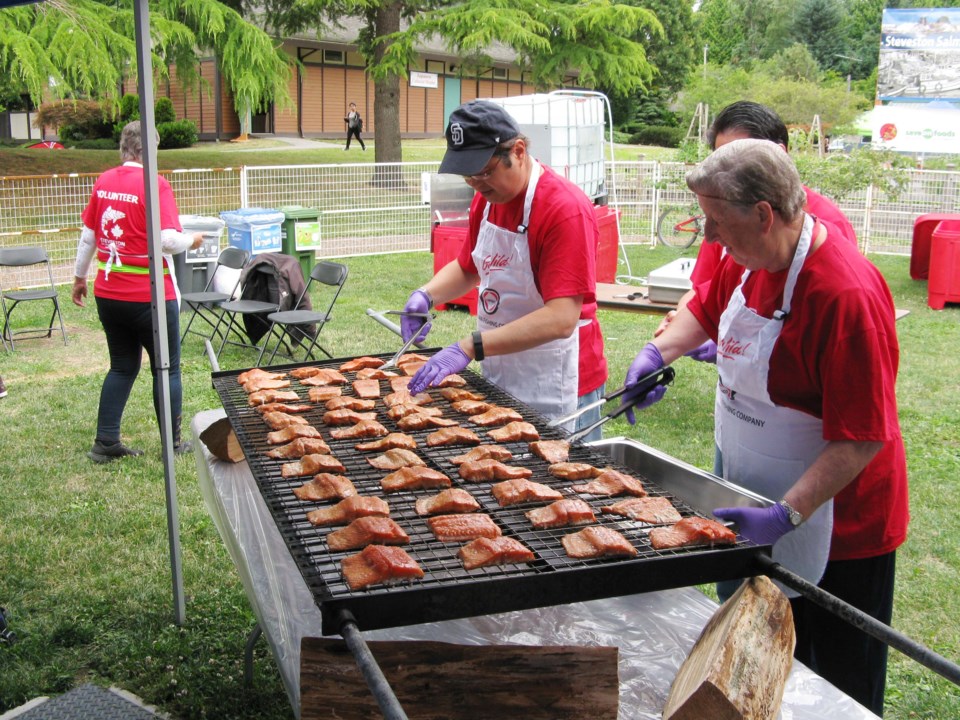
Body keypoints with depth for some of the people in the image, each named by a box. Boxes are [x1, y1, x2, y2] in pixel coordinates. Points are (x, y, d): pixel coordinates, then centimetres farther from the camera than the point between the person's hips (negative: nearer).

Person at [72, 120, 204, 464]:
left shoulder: (103, 182, 4)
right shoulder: (154, 185, -14)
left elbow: (88, 236, 12)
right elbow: (168, 241, -22)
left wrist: (79, 276, 24)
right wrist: (192, 240, -2)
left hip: (108, 293, 6)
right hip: (148, 294, -6)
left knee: (122, 367, 18)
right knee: (166, 369, 8)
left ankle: (105, 442, 18)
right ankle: (173, 444, 16)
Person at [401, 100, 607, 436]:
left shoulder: (566, 209, -22)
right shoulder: (487, 198, 4)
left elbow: (561, 319, -29)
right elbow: (468, 268, 21)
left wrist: (469, 348, -34)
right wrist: (426, 295, 0)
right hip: (498, 377, 8)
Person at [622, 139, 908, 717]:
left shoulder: (847, 295, -30)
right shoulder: (751, 256, -4)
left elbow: (862, 439, -28)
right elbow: (708, 308, 17)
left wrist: (787, 514, -33)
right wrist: (658, 351, 1)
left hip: (833, 523, -8)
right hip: (762, 502, 8)